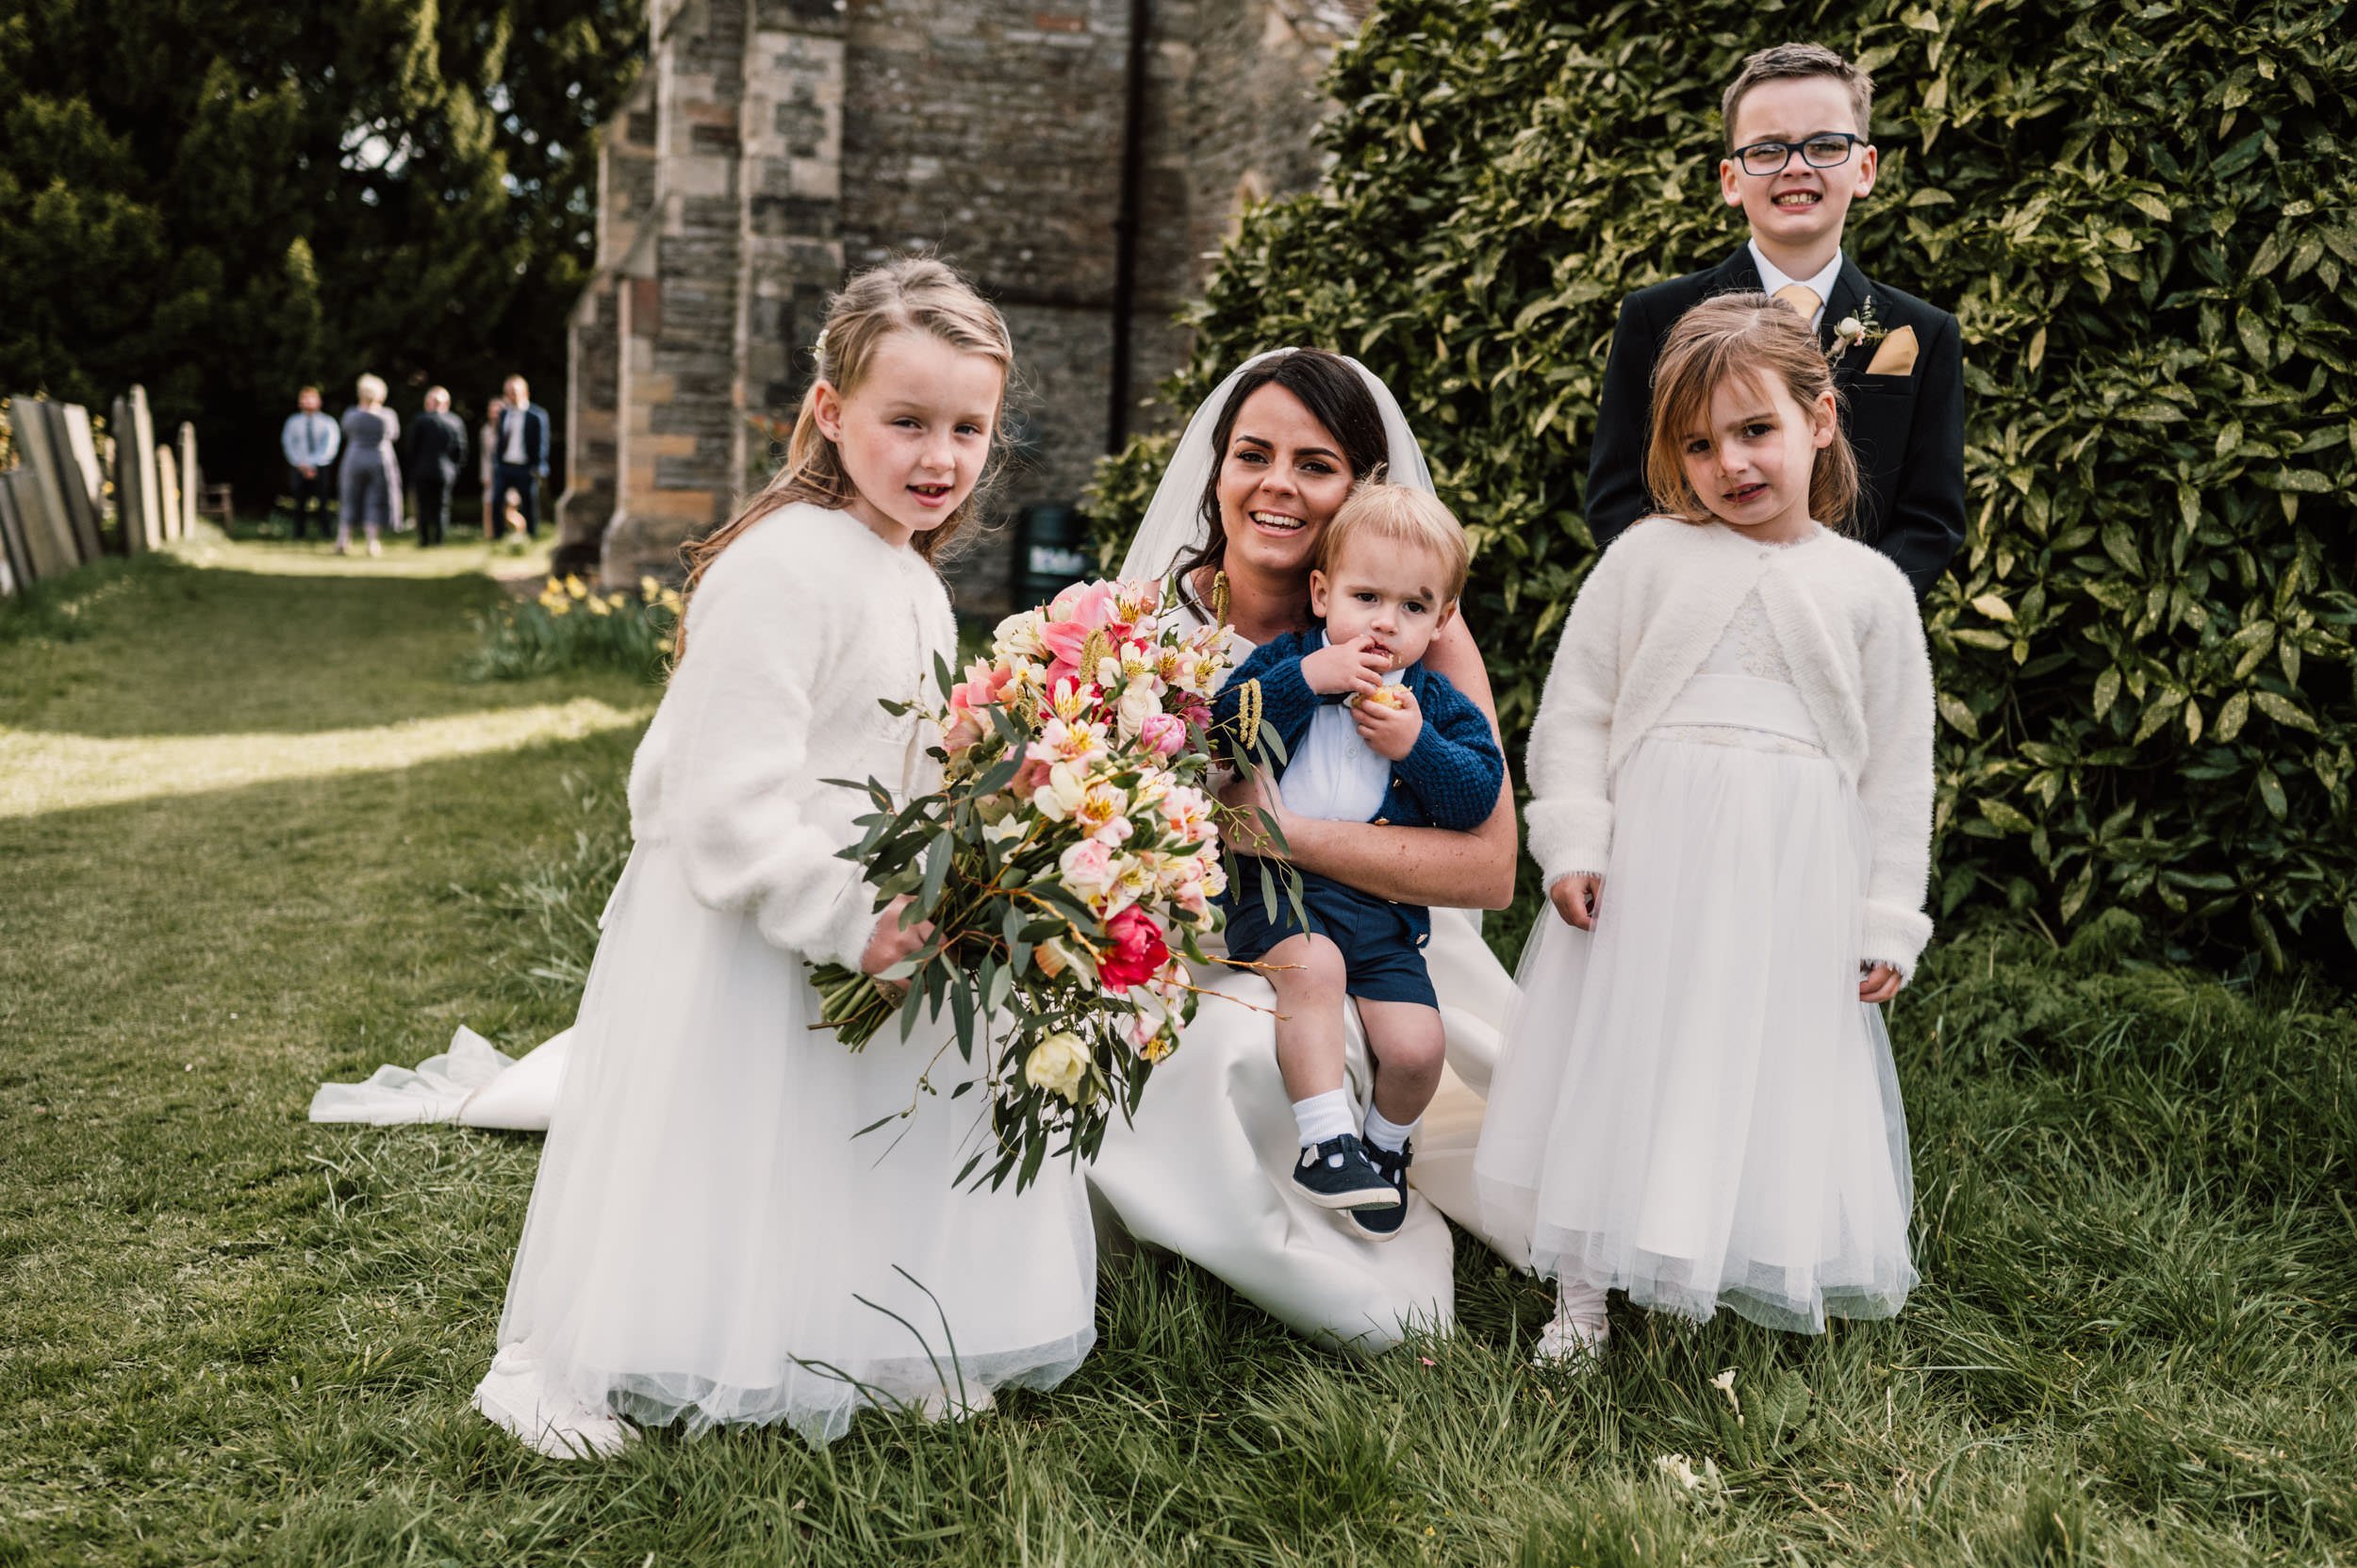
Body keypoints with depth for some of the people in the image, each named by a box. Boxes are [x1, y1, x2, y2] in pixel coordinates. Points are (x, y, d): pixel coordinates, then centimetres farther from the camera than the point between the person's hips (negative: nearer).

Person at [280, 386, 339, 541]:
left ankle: (325, 535, -6)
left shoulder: (327, 422, 6)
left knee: (322, 504, -7)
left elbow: (330, 446, -2)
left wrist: (313, 464, -11)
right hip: (299, 469, 1)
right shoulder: (293, 422, 10)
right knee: (300, 504, -1)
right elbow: (288, 445, 6)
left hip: (320, 468, -1)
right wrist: (302, 465, -8)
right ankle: (299, 534, 3)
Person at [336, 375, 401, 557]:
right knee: (375, 501, 3)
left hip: (354, 459, 1)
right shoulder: (387, 415, -7)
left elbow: (347, 434, 12)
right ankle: (372, 543, -1)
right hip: (380, 460, -1)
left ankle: (342, 539, 5)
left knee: (349, 501, 11)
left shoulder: (351, 414, -5)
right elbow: (394, 436, 8)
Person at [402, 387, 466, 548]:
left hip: (423, 471, -2)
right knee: (442, 507, 5)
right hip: (446, 473, 2)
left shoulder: (420, 421, -5)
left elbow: (410, 448, -3)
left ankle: (424, 541, 4)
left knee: (423, 506, 6)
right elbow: (461, 450, 3)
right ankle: (439, 540, -1)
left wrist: (410, 468, 9)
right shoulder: (456, 422, 2)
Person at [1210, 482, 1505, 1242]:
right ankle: (1325, 1140, -23)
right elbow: (1222, 724, -11)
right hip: (1275, 877, -2)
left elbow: (1480, 796, 2)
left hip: (1383, 902, 2)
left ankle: (1387, 1143, 23)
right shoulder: (1285, 661, 5)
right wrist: (1306, 679, -19)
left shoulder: (1438, 702, 10)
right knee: (1312, 965, -34)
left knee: (1416, 1046, -10)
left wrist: (1417, 746, -12)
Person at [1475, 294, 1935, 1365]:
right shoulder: (1647, 558, 3)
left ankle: (1770, 1281, 23)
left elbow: (1899, 766, 7)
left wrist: (1889, 923, 4)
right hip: (1651, 853, 0)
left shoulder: (1870, 588, 6)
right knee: (1623, 1060, 4)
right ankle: (1583, 1296, 17)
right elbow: (1573, 709, 4)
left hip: (1795, 877, 0)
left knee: (1778, 1069, 5)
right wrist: (1571, 844, -7)